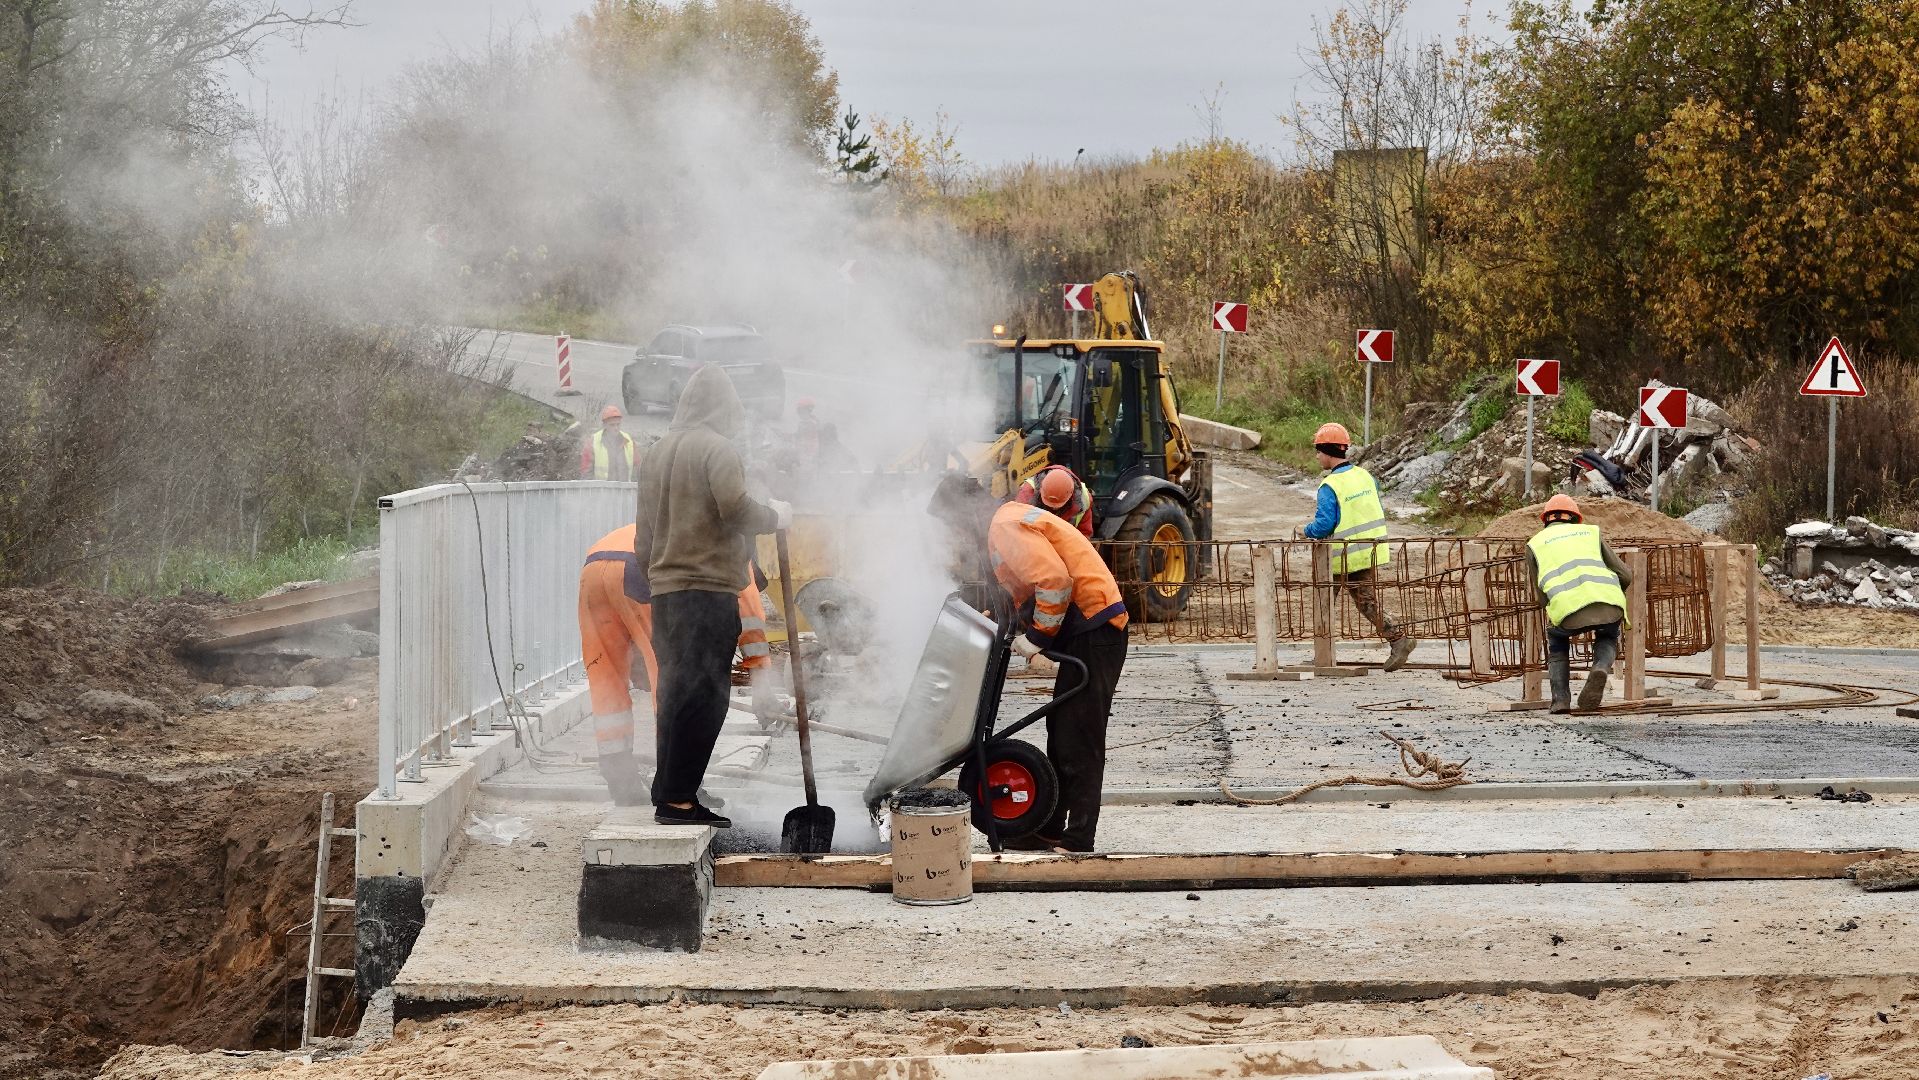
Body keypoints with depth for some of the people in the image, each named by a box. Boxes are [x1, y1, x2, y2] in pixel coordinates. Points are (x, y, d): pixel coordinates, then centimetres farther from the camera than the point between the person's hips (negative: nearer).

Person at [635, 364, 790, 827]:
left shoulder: (656, 453, 16)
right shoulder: (718, 449, -9)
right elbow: (735, 507, -21)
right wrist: (774, 515, -4)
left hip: (664, 586, 8)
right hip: (709, 587, -8)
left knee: (676, 692, 13)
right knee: (701, 693, -7)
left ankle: (671, 794, 15)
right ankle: (677, 797, -9)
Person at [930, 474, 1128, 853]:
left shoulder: (1007, 526, -13)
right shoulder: (1005, 525, 20)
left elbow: (1055, 581, -23)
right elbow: (1024, 593, 24)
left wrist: (1038, 636, -14)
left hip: (1094, 629, -11)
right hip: (1084, 628, 11)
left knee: (1078, 738, -9)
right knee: (1061, 732, 15)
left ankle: (1078, 838, -7)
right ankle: (1049, 829, 21)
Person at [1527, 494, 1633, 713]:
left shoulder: (1534, 544, 26)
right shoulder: (1591, 532, 29)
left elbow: (1544, 598, 24)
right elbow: (1625, 576, 25)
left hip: (1568, 610, -1)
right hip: (1609, 606, 1)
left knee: (1557, 641, 33)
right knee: (1607, 638, 35)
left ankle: (1561, 699, 15)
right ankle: (1601, 669, 2)